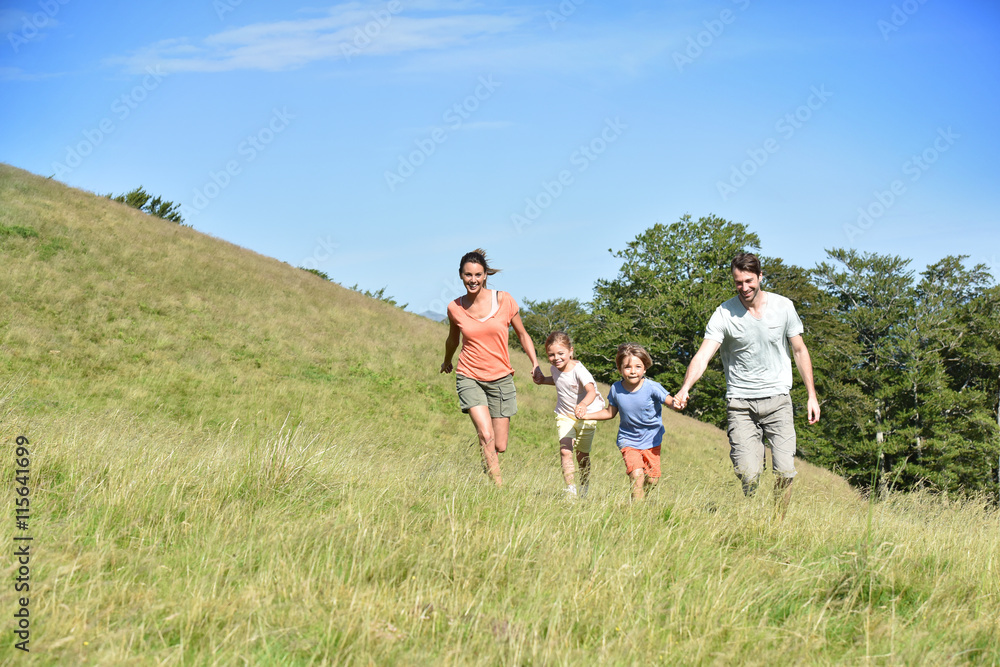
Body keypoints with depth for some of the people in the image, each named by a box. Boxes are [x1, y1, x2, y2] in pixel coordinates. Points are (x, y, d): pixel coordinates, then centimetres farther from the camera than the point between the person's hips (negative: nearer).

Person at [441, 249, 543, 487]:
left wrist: (535, 365, -3)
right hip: (470, 377, -1)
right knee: (486, 436, -22)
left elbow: (522, 335, 8)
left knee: (500, 447, 3)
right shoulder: (455, 308, -2)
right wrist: (447, 361, 34)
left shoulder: (504, 300, -5)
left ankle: (487, 472, 35)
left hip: (500, 378, 1)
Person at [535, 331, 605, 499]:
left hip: (586, 417, -4)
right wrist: (544, 380, 6)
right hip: (565, 416, 4)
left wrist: (584, 405, -63)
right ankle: (570, 490, -18)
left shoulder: (578, 370, -26)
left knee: (582, 456, 11)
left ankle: (584, 490, 34)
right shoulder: (555, 369, -4)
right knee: (565, 451, -17)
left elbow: (591, 390, -43)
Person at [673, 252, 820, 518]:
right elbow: (703, 355, -15)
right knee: (748, 475, -11)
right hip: (740, 403, -1)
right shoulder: (724, 314, -6)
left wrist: (812, 395, 7)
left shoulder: (783, 307, 1)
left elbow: (799, 351, 11)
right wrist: (685, 387, -33)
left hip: (777, 399, 2)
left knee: (785, 472, -7)